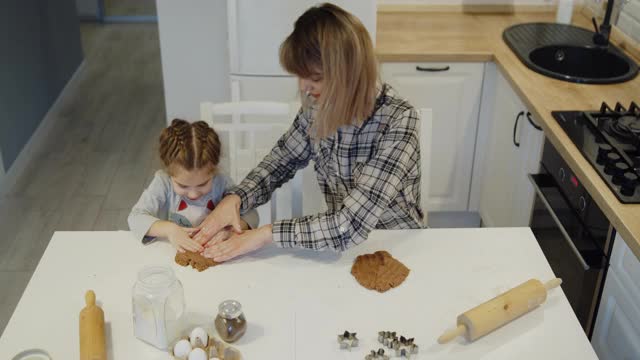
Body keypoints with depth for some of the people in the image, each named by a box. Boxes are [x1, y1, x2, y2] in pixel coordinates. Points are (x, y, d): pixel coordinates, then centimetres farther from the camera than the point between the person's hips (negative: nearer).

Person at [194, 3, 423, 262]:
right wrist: (234, 199, -13)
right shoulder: (318, 106, -9)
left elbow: (351, 225, -30)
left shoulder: (398, 122, -25)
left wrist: (267, 234, -26)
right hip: (343, 245, 4)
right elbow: (280, 161, 5)